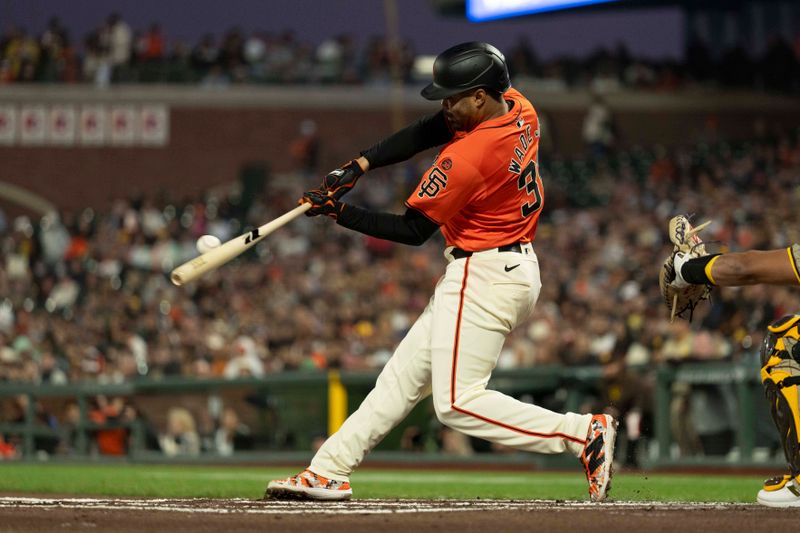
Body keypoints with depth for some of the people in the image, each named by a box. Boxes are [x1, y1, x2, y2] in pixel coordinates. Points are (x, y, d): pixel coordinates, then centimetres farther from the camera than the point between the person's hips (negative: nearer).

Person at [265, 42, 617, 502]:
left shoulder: (468, 156, -25)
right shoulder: (518, 107, 1)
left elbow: (413, 231, -15)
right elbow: (426, 133, 7)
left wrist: (339, 213, -8)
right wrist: (360, 165, -3)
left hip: (483, 277, -11)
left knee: (457, 403, -11)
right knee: (405, 372, 13)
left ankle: (584, 432, -12)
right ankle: (331, 469, 18)